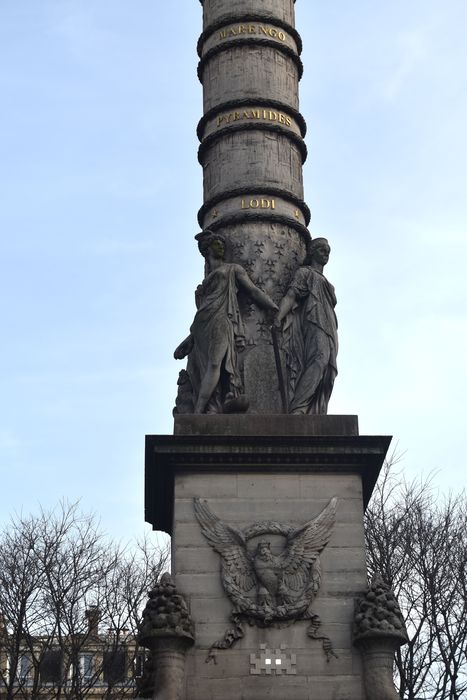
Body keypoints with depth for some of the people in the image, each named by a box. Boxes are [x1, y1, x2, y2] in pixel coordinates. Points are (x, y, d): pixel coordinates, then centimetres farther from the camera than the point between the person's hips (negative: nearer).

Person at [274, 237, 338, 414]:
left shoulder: (325, 282, 34)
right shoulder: (304, 272, 12)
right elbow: (290, 296, -4)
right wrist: (278, 317, -22)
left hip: (328, 330, 8)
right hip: (314, 323, -8)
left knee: (325, 376, -8)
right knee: (319, 359, -31)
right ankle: (297, 409, -43)